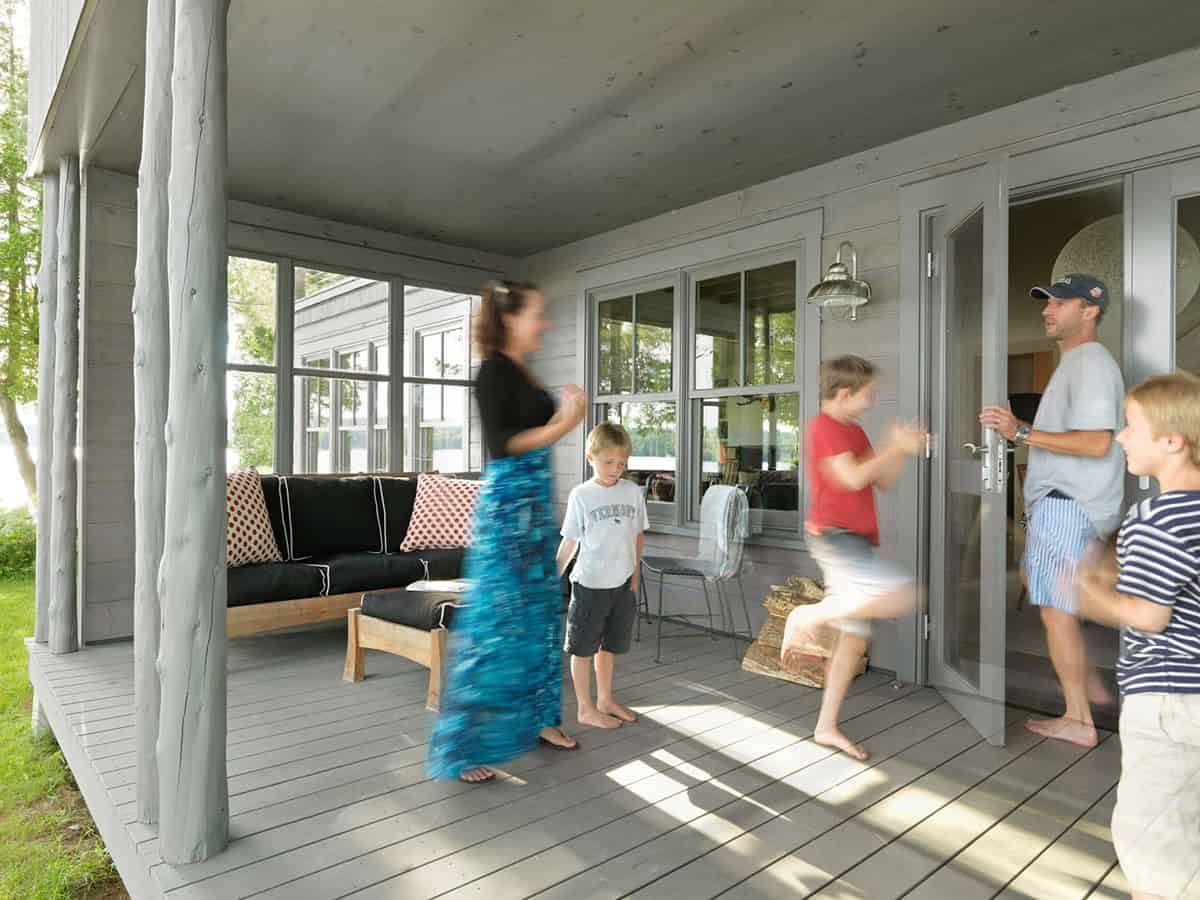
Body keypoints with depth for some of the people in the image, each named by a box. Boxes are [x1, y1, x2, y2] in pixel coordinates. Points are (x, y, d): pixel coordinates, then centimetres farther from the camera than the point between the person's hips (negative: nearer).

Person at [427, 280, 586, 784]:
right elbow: (500, 443, -18)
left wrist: (565, 414, 6)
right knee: (496, 621, -6)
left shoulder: (523, 373, 15)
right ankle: (463, 749, 5)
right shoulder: (494, 370, -11)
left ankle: (539, 719, 29)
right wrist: (561, 425, -15)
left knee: (539, 614, 14)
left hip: (536, 503, 9)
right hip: (507, 503, -9)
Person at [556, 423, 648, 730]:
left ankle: (605, 700, 35)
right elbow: (569, 542, -4)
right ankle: (586, 709, 23)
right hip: (589, 585, -4)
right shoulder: (581, 495, -9)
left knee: (608, 646, 19)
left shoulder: (633, 491, 1)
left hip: (622, 584, 4)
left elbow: (638, 535, 9)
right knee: (583, 648, 8)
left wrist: (635, 575, 9)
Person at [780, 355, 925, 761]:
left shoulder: (854, 431, 19)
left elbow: (883, 482, 17)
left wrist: (901, 448, 2)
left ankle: (827, 727, 18)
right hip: (834, 536, -9)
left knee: (854, 639, 9)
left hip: (855, 541, 10)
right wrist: (896, 448, -10)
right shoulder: (824, 426, -10)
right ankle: (809, 617, -10)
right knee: (903, 595, -23)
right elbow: (853, 478, -19)